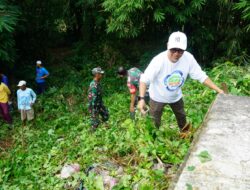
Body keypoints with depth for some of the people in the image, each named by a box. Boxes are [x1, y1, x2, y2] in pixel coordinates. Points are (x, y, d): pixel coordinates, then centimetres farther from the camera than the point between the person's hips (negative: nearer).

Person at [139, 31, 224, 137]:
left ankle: (185, 133, 59)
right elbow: (144, 79, -27)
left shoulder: (188, 58, -27)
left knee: (182, 117, 28)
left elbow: (201, 76, -16)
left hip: (176, 96, 4)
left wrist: (219, 90, -20)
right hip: (158, 97, -4)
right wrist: (142, 99, -37)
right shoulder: (159, 60, -36)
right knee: (154, 123, 10)